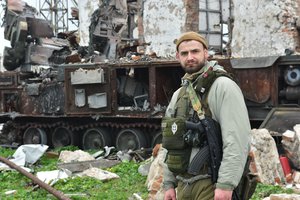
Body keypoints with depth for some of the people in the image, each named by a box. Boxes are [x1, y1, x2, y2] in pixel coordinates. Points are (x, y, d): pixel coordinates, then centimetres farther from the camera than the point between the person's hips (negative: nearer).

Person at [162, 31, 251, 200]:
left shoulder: (222, 85, -9)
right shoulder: (178, 94, 14)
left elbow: (238, 138, -18)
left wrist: (226, 184, -22)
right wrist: (169, 183, 13)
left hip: (210, 185, -7)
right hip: (183, 184, 7)